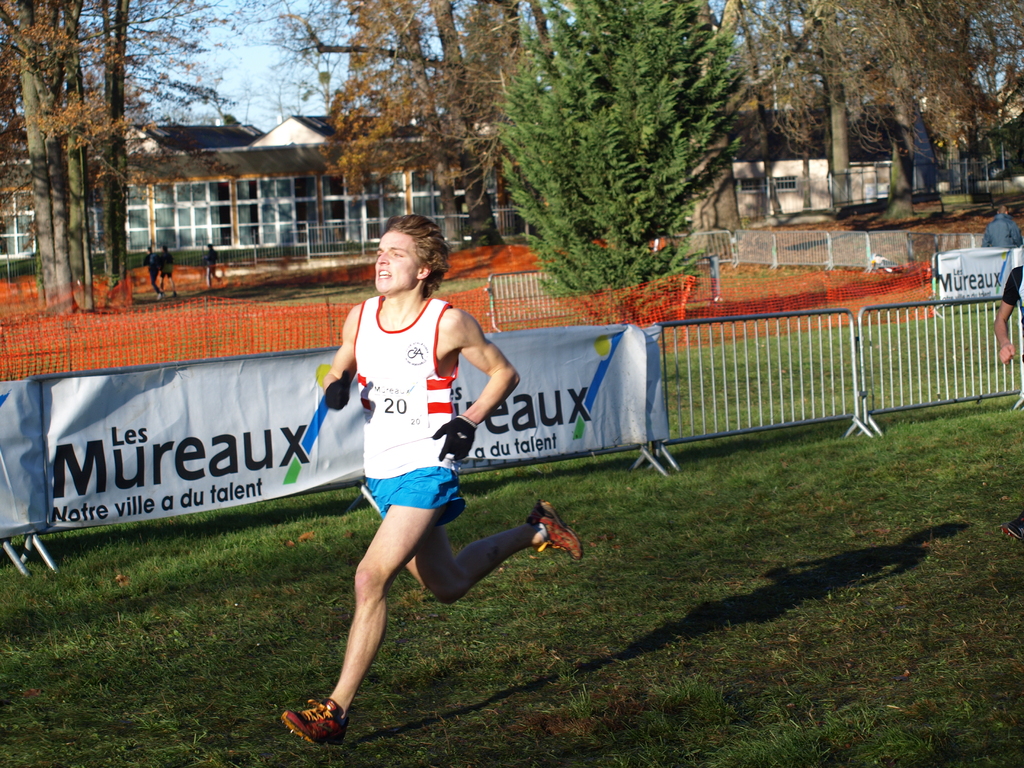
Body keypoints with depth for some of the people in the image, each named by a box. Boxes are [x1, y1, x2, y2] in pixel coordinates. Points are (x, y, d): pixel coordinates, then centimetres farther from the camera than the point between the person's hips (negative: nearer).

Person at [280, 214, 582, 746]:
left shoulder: (449, 323, -12)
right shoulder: (360, 318, 1)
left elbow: (503, 373, 1)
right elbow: (341, 368, 17)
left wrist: (470, 422, -13)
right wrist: (335, 386, -7)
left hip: (426, 469, -7)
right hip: (380, 473, 7)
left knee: (372, 578, -20)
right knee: (447, 586, 21)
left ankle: (336, 710, -14)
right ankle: (534, 532, 45)